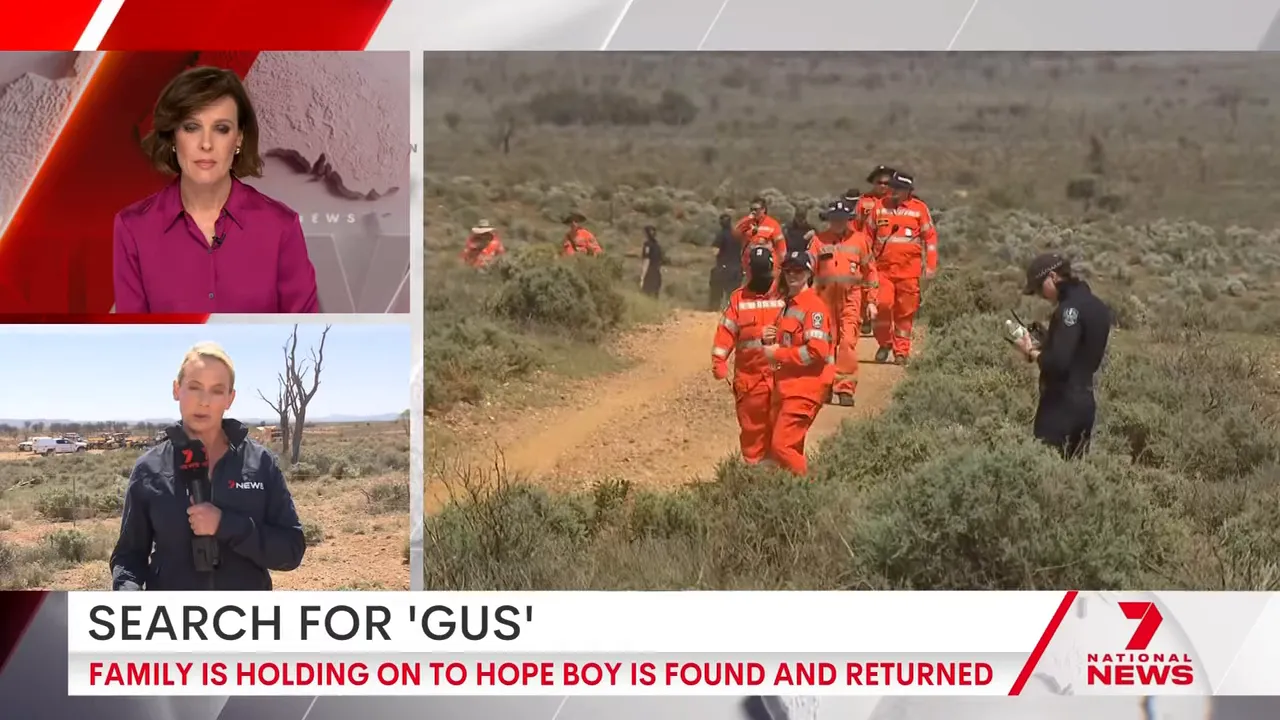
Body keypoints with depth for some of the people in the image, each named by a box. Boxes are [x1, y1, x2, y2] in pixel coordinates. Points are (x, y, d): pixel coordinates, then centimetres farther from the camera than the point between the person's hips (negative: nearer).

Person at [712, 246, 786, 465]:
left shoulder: (783, 297, 2)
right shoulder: (738, 299, 6)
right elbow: (726, 332, 2)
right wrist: (719, 363, -7)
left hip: (780, 377, -1)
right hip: (749, 379, 1)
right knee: (752, 430, 6)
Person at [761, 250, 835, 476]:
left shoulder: (814, 306, -12)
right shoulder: (787, 305, 18)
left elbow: (816, 351, -22)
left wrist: (778, 354, -15)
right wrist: (770, 340, 7)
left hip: (805, 388, -10)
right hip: (785, 386, 10)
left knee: (782, 445, -15)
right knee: (774, 446, 12)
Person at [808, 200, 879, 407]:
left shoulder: (860, 239, 5)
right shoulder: (819, 240, 4)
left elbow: (869, 271, 11)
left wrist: (871, 301, 9)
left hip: (851, 298, -1)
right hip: (826, 297, 1)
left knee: (848, 341, -13)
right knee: (827, 343, 8)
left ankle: (845, 389, -11)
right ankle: (827, 386, 21)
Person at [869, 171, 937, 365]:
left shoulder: (919, 209, 4)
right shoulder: (879, 206, 9)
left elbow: (930, 237, 6)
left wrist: (930, 265, 0)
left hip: (909, 270, -1)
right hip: (883, 268, 1)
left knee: (905, 312, 3)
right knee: (882, 304, -14)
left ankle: (901, 351, 13)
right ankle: (885, 343, 6)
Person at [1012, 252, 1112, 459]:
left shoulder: (1070, 307, -17)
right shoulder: (1096, 306, 12)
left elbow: (1058, 362, -25)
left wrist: (1032, 352, -8)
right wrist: (1041, 347, 10)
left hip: (1062, 404, -10)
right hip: (1084, 401, 10)